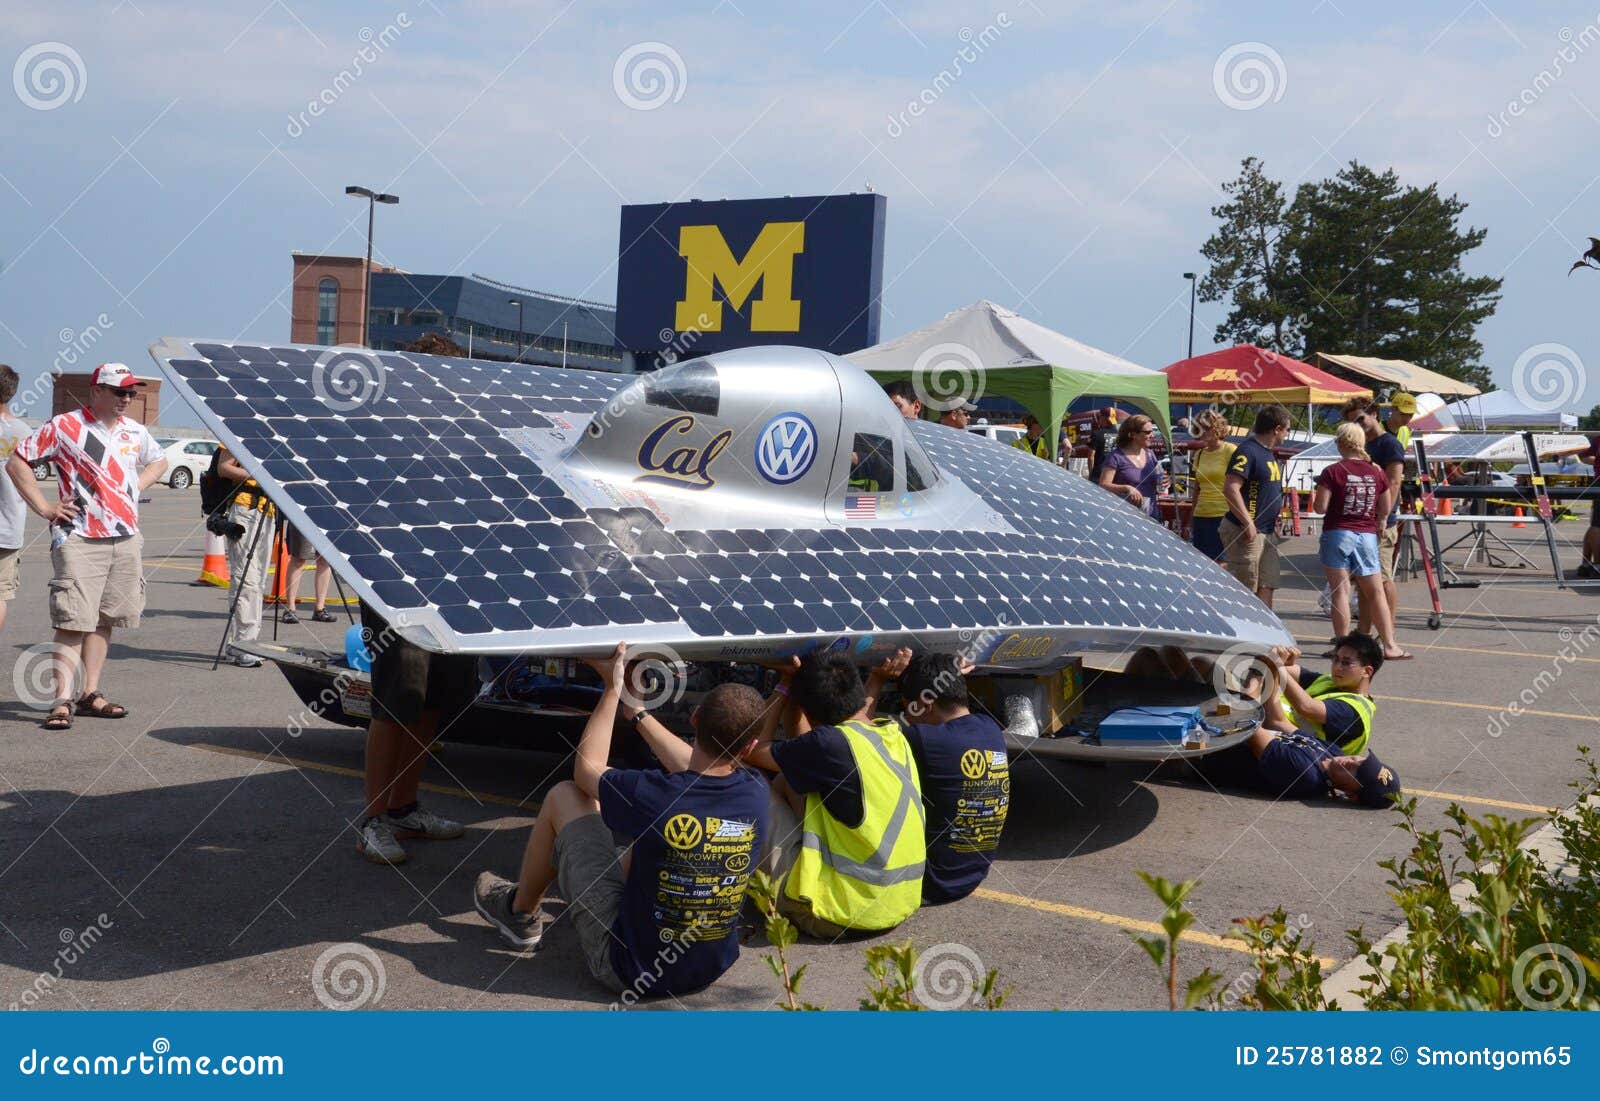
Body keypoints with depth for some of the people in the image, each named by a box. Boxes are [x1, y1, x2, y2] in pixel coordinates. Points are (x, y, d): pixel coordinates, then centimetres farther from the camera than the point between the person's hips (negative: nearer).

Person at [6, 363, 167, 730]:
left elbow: (159, 461, 32)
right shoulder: (64, 426, -4)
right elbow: (16, 462, -2)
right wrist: (44, 508, -8)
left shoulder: (134, 431, 13)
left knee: (103, 620, 10)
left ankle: (91, 694, 17)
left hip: (126, 538, 6)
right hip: (80, 539, -6)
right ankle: (62, 701, -10)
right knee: (73, 621, -11)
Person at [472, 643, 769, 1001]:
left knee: (564, 796, 6)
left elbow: (587, 769, -6)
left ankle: (520, 914, 31)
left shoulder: (656, 795, -29)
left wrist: (613, 690, 4)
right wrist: (635, 710, 17)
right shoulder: (756, 796, -16)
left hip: (630, 968, -5)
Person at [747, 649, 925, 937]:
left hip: (841, 916, -8)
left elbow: (754, 750, -7)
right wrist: (878, 681, 14)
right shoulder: (894, 734, 0)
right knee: (790, 779, 16)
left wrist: (784, 688, 2)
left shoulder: (830, 743, -20)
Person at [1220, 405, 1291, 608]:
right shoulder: (1247, 450, -15)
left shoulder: (1268, 452, 16)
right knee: (1245, 590, -4)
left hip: (1267, 533, 10)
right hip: (1247, 532, -10)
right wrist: (1249, 524, -24)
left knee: (1266, 587, 11)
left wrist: (1274, 522, 19)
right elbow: (1230, 489, -24)